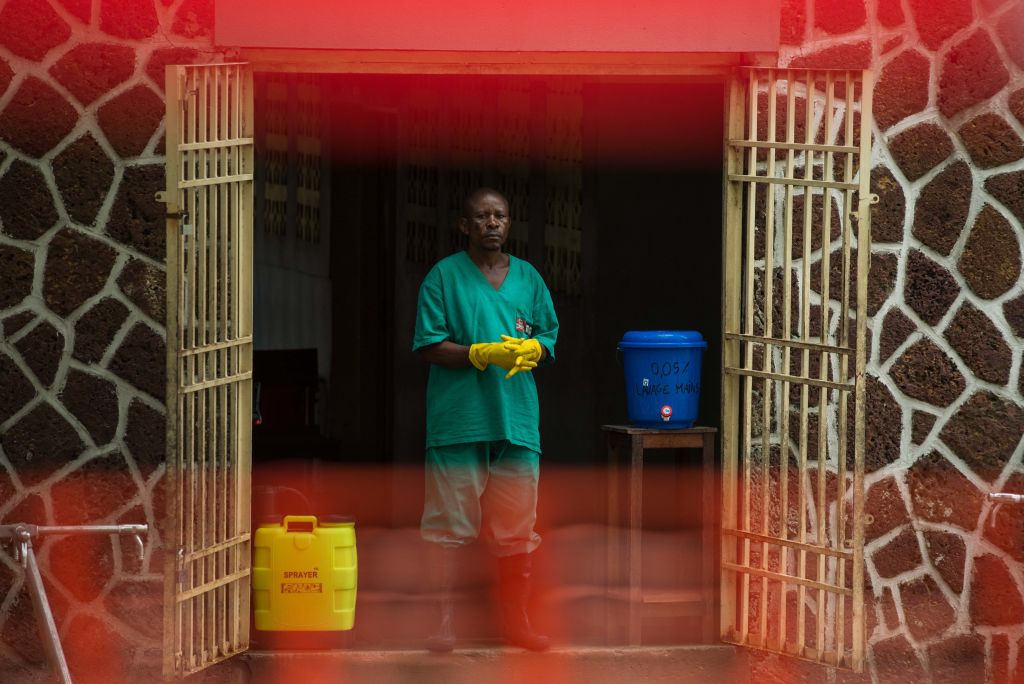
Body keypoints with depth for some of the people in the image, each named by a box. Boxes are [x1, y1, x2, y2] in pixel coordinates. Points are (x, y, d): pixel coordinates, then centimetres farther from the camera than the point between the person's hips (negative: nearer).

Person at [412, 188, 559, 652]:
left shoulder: (528, 278, 13)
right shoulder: (444, 276, 1)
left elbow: (549, 340, 16)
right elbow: (430, 347, -4)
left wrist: (530, 350, -8)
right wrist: (485, 354, -17)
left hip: (517, 418, 4)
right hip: (458, 419, -4)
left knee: (516, 531, 6)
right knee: (449, 526, -3)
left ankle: (515, 619, 15)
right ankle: (442, 617, 4)